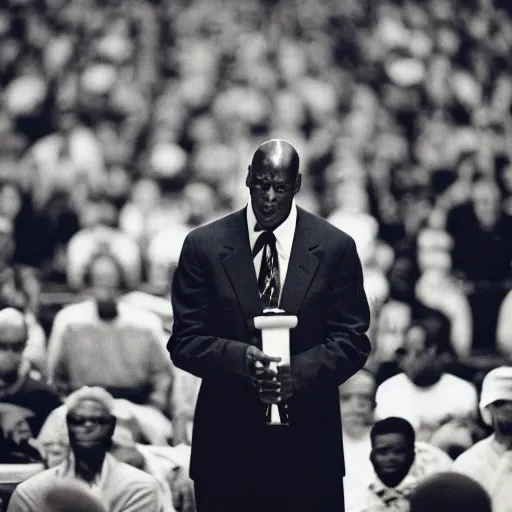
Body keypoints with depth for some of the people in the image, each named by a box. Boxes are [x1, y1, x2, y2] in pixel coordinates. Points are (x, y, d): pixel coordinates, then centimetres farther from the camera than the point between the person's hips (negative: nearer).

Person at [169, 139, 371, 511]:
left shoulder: (335, 248, 4)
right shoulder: (204, 246, 3)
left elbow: (352, 341, 3)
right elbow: (184, 341, 1)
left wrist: (300, 372, -16)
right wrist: (240, 358, -19)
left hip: (308, 442, 0)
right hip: (227, 442, 0)